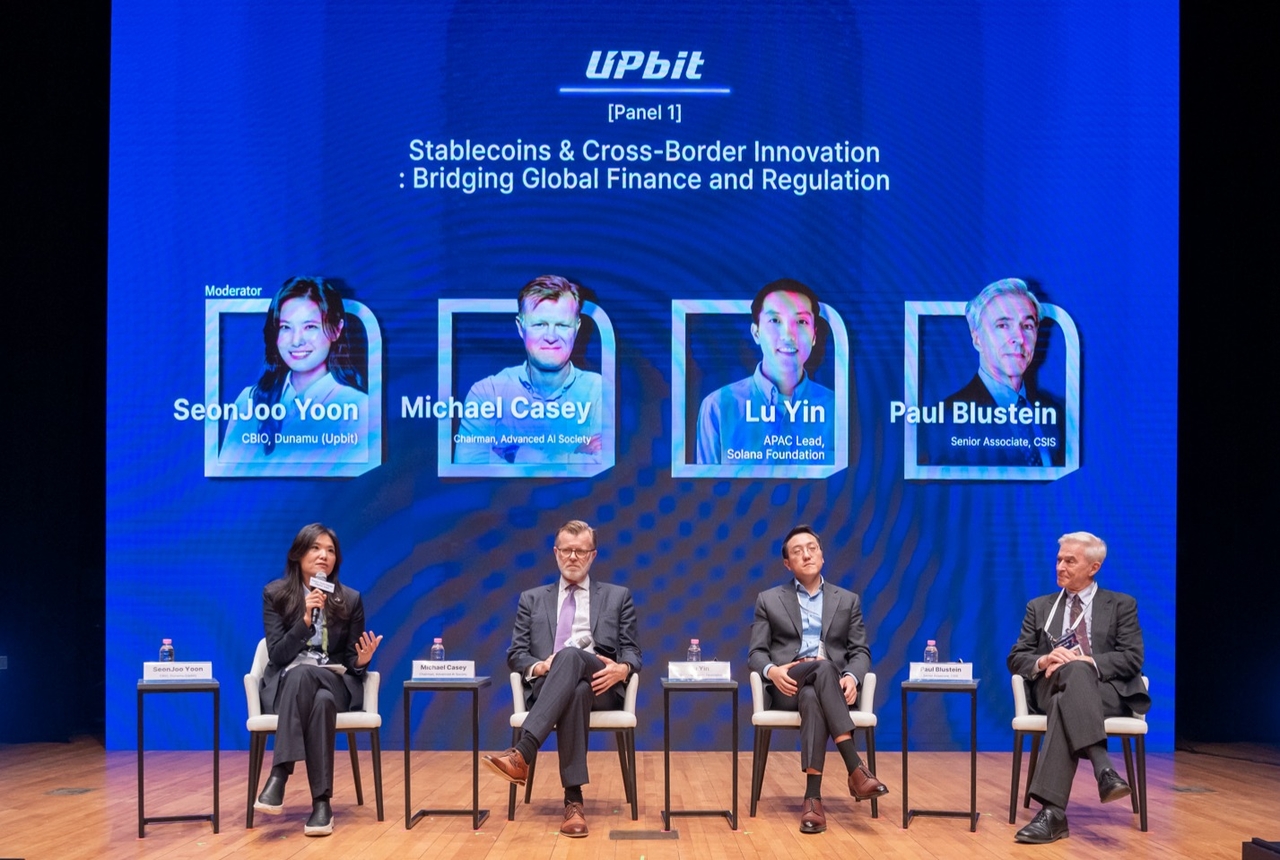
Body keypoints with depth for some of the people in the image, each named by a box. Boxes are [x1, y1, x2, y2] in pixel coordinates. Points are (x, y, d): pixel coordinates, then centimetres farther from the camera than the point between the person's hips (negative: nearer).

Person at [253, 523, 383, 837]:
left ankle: (279, 776, -43)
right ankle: (321, 802, -43)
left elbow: (351, 661, 8)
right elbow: (277, 655, -7)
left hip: (334, 683, 1)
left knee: (322, 701, -37)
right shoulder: (274, 594, 2)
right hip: (287, 685, -1)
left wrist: (362, 660, -16)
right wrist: (305, 620, -21)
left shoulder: (350, 599, 6)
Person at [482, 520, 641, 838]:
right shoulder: (532, 599, 24)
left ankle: (522, 752, -52)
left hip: (600, 685, -1)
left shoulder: (617, 596, 22)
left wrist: (622, 669, -12)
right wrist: (538, 666, -9)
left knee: (571, 656, -38)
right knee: (575, 693, -40)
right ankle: (573, 799, -45)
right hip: (549, 688, 1)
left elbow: (632, 651, 14)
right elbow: (516, 654, 16)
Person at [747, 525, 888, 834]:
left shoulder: (848, 600, 18)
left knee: (813, 699, -39)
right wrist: (772, 671, -17)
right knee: (823, 667, -38)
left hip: (832, 687, 1)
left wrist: (851, 676, -14)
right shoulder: (768, 600, 14)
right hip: (787, 687, -1)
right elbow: (756, 653, 8)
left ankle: (813, 797, -47)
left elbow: (860, 652, 11)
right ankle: (855, 768, -45)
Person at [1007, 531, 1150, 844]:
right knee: (1073, 671, -39)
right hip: (1053, 688, 1)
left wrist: (1087, 662, -17)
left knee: (1067, 703, -39)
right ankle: (1103, 768, -52)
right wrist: (1045, 660, -13)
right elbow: (1016, 658, 12)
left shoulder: (1122, 605, 14)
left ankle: (1053, 810, -47)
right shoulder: (1039, 607, 21)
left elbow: (1132, 659, 0)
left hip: (1107, 691, -1)